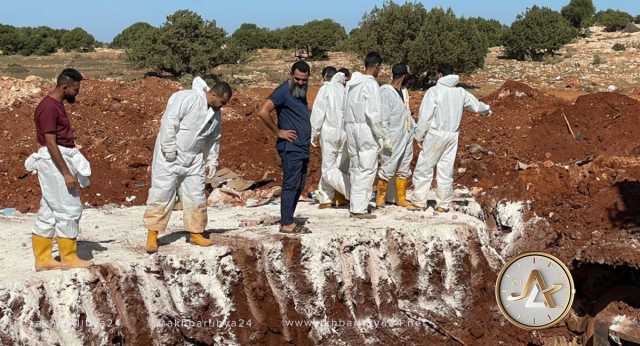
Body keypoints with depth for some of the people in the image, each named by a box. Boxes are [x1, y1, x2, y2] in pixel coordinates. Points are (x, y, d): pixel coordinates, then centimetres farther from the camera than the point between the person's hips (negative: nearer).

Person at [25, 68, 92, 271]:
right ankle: (69, 258, 2)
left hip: (60, 159, 10)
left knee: (49, 212, 10)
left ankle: (42, 259, 13)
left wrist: (72, 169, 20)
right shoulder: (48, 107, -16)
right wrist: (67, 173, -21)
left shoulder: (57, 105, 15)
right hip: (54, 162, -10)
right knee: (69, 209, -5)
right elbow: (50, 143, -20)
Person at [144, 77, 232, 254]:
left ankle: (196, 233, 20)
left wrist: (212, 162, 17)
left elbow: (214, 140, 21)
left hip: (194, 160, 7)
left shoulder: (215, 113, 9)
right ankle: (152, 235, 3)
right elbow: (169, 122, -22)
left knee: (196, 197, 7)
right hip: (170, 158, -7)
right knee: (161, 195, -4)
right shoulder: (187, 98, -17)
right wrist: (169, 149, -21)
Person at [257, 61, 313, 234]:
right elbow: (263, 112, -22)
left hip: (303, 147, 9)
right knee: (291, 184, -10)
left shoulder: (301, 92, 15)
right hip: (290, 147, -9)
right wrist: (278, 132, -15)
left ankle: (287, 221, 15)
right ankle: (287, 224, -8)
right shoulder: (284, 91, -12)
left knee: (298, 186, 10)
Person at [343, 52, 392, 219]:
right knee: (367, 169, -3)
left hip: (350, 127, 8)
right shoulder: (371, 84, -13)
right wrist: (383, 138, -11)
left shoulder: (352, 83, 11)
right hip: (366, 130, -8)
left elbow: (348, 108, 7)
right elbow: (373, 114, -17)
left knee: (355, 168, 14)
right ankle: (359, 208, -3)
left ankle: (355, 205, 18)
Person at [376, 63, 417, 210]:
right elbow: (383, 117, -15)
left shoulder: (404, 91, 12)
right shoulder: (385, 91, -13)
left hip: (407, 136, 8)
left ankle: (401, 198, 21)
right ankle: (380, 197, 10)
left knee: (404, 169, 12)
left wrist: (415, 127, 11)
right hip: (393, 138, -8)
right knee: (388, 168, -3)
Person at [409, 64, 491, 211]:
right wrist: (487, 110, 45)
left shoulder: (434, 91, -11)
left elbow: (425, 116, -13)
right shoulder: (461, 92, 5)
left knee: (424, 167, 5)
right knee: (446, 170, 10)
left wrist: (419, 135, -2)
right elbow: (476, 104, 23)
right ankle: (443, 203, 14)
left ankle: (419, 200, 8)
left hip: (435, 134, -5)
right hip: (453, 135, 5)